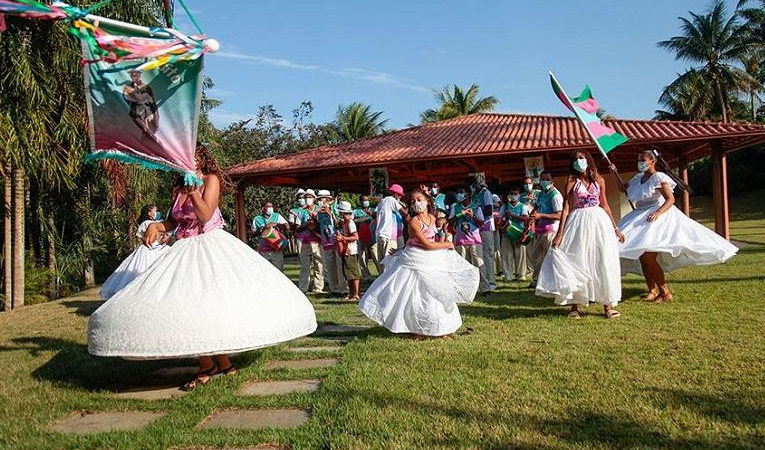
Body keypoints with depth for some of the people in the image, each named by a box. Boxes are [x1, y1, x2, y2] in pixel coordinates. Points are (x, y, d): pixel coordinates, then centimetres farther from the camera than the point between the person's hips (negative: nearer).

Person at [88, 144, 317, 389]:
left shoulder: (211, 179, -2)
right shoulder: (179, 188, 16)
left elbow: (206, 215, -13)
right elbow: (172, 222, 19)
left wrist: (192, 189, -15)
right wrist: (155, 226, 0)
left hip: (211, 246, -6)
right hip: (185, 249, 6)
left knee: (211, 302, -10)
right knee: (188, 302, -2)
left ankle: (222, 362, 4)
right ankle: (206, 365, 6)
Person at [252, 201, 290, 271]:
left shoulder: (277, 216, 10)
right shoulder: (257, 219, 9)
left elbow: (287, 227, 0)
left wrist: (276, 224, -14)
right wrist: (263, 228, -9)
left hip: (276, 250, 0)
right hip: (263, 251, 0)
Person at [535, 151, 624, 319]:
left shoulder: (599, 180, 7)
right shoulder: (572, 182, 0)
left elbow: (605, 205, 13)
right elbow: (566, 208, -5)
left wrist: (615, 228, 14)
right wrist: (560, 234, -10)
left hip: (599, 222, 2)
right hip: (579, 223, -2)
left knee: (603, 263, 3)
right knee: (577, 263, 2)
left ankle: (607, 304, 11)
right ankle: (574, 306, 9)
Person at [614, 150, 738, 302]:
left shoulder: (658, 177, -9)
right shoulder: (638, 178, 14)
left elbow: (670, 199, -15)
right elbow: (623, 188, 26)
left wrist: (658, 212, -29)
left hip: (658, 217, -8)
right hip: (641, 219, 8)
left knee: (648, 256, -18)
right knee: (641, 256, 3)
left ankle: (665, 292, -8)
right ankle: (652, 290, 13)